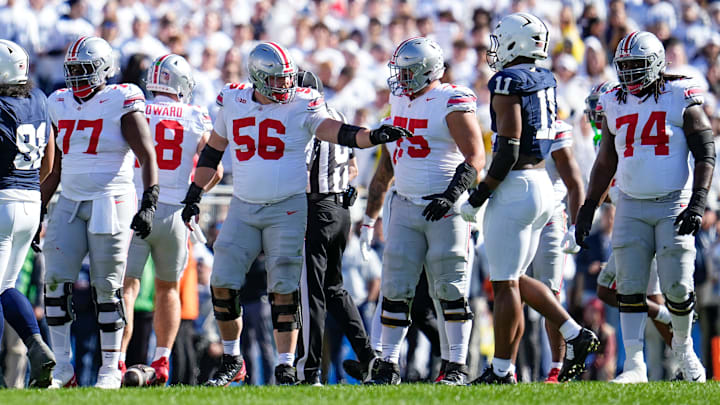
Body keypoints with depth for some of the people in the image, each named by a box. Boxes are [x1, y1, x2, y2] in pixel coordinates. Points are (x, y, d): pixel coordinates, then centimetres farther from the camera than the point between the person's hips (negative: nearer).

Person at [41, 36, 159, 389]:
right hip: (70, 203, 6)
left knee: (106, 289, -2)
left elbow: (147, 157, -12)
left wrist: (148, 204, -24)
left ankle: (111, 369, 8)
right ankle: (62, 368, 2)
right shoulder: (61, 105, 11)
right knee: (55, 282, -4)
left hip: (111, 202, -6)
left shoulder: (122, 103, -8)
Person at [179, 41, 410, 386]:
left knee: (284, 288, -6)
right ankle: (231, 360, 16)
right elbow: (212, 151, 16)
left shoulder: (301, 106, -5)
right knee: (223, 284, 0)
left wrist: (373, 136, -35)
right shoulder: (233, 103, 5)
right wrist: (194, 194, 16)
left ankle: (285, 366, 1)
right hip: (243, 208, 3)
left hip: (287, 209, -3)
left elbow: (337, 132, -17)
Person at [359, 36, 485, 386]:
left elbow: (476, 158, -15)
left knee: (449, 289, -3)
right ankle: (388, 366, 6)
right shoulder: (401, 102, 13)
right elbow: (389, 161, 21)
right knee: (396, 288, 2)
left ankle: (458, 366, 4)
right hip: (406, 209, 7)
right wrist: (370, 215, 22)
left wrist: (451, 196, -27)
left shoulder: (452, 104, -10)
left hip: (446, 209, -6)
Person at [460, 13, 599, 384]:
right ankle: (575, 335, 10)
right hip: (542, 187, 9)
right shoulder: (544, 82, 12)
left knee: (506, 283, -3)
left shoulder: (508, 83, -15)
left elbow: (508, 151, -19)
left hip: (515, 188, -9)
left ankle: (502, 371, 0)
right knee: (515, 279, 17)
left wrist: (478, 197, -12)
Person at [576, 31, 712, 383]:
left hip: (674, 205, -4)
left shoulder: (681, 98, -5)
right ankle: (636, 366, -4)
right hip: (631, 206, 4)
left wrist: (697, 204, -16)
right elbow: (605, 163, 18)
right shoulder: (615, 105, 7)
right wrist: (588, 208, 15)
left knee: (677, 288, -6)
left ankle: (683, 346, 21)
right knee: (630, 289, -5)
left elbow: (706, 155, -5)